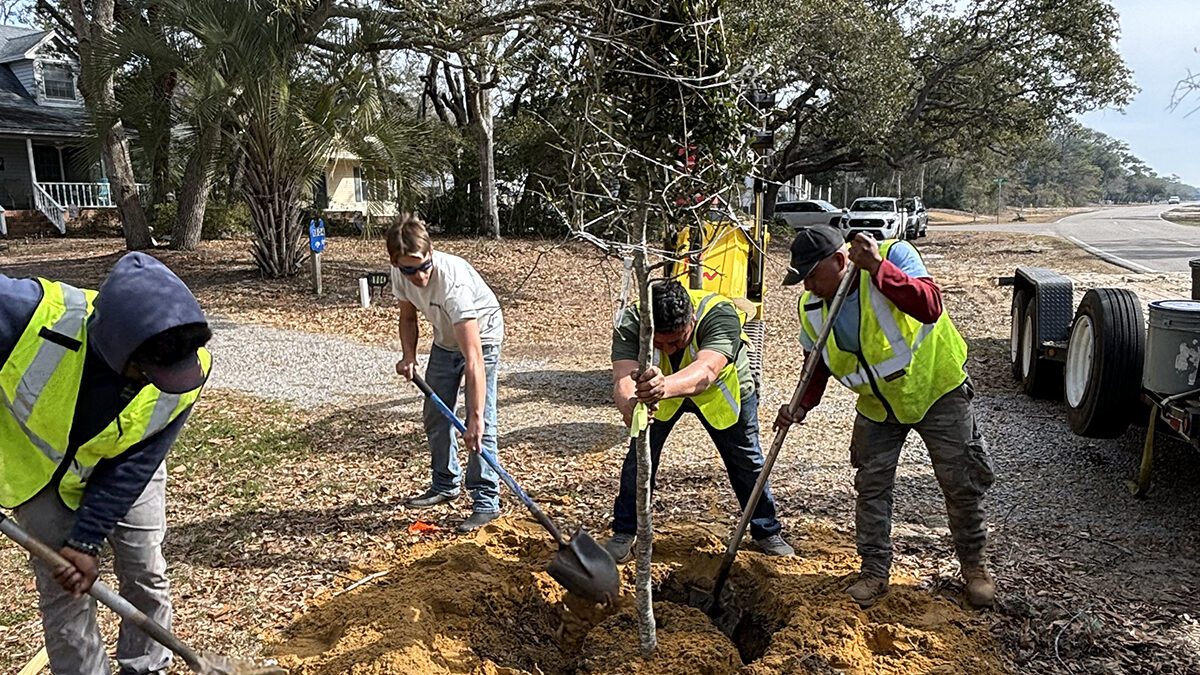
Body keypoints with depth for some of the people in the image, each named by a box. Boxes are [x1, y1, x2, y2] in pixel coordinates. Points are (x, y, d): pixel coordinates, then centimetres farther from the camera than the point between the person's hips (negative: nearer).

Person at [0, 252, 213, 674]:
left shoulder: (189, 367, -31)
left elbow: (134, 467, -21)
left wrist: (88, 541, -20)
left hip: (122, 465, 1)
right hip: (36, 464, -1)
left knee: (146, 575, 7)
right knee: (64, 590, -1)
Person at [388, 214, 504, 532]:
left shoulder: (453, 282, -41)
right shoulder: (400, 273, -21)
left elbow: (474, 358, -45)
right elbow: (408, 317, 2)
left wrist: (475, 418, -49)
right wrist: (408, 356, -16)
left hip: (482, 337, -7)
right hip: (445, 339, 7)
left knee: (480, 423, -15)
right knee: (436, 415, 13)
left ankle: (486, 502, -8)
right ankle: (445, 485, 30)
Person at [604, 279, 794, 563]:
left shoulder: (720, 314, -43)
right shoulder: (631, 322, -37)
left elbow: (706, 371, -59)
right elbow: (623, 378, -50)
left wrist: (667, 386, -79)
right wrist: (629, 404, -74)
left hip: (722, 392, -1)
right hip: (659, 392, 1)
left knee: (746, 461, 7)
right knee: (640, 454, -6)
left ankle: (767, 532, 29)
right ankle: (624, 533, 13)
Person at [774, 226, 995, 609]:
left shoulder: (893, 255, -26)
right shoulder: (811, 309, -11)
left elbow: (930, 307, -41)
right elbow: (816, 365, 2)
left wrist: (877, 268, -48)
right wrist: (802, 405, -16)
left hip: (937, 391, -4)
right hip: (877, 406, 4)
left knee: (963, 483, 6)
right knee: (871, 487, 4)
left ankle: (973, 565, 27)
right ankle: (875, 571, 20)